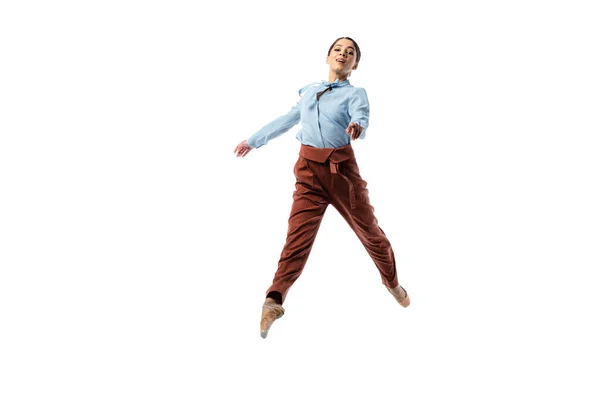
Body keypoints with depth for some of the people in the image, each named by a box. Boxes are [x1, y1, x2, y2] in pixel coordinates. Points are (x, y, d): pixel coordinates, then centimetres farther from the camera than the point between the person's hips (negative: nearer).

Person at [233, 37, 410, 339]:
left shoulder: (356, 94, 5)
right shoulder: (309, 91, 16)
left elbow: (361, 119, -17)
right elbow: (286, 120, 28)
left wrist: (356, 127, -42)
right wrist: (253, 141, 36)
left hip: (342, 168, -2)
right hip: (309, 169, 2)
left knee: (369, 230, 7)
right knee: (298, 233, -12)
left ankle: (392, 282, 31)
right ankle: (274, 301, -18)